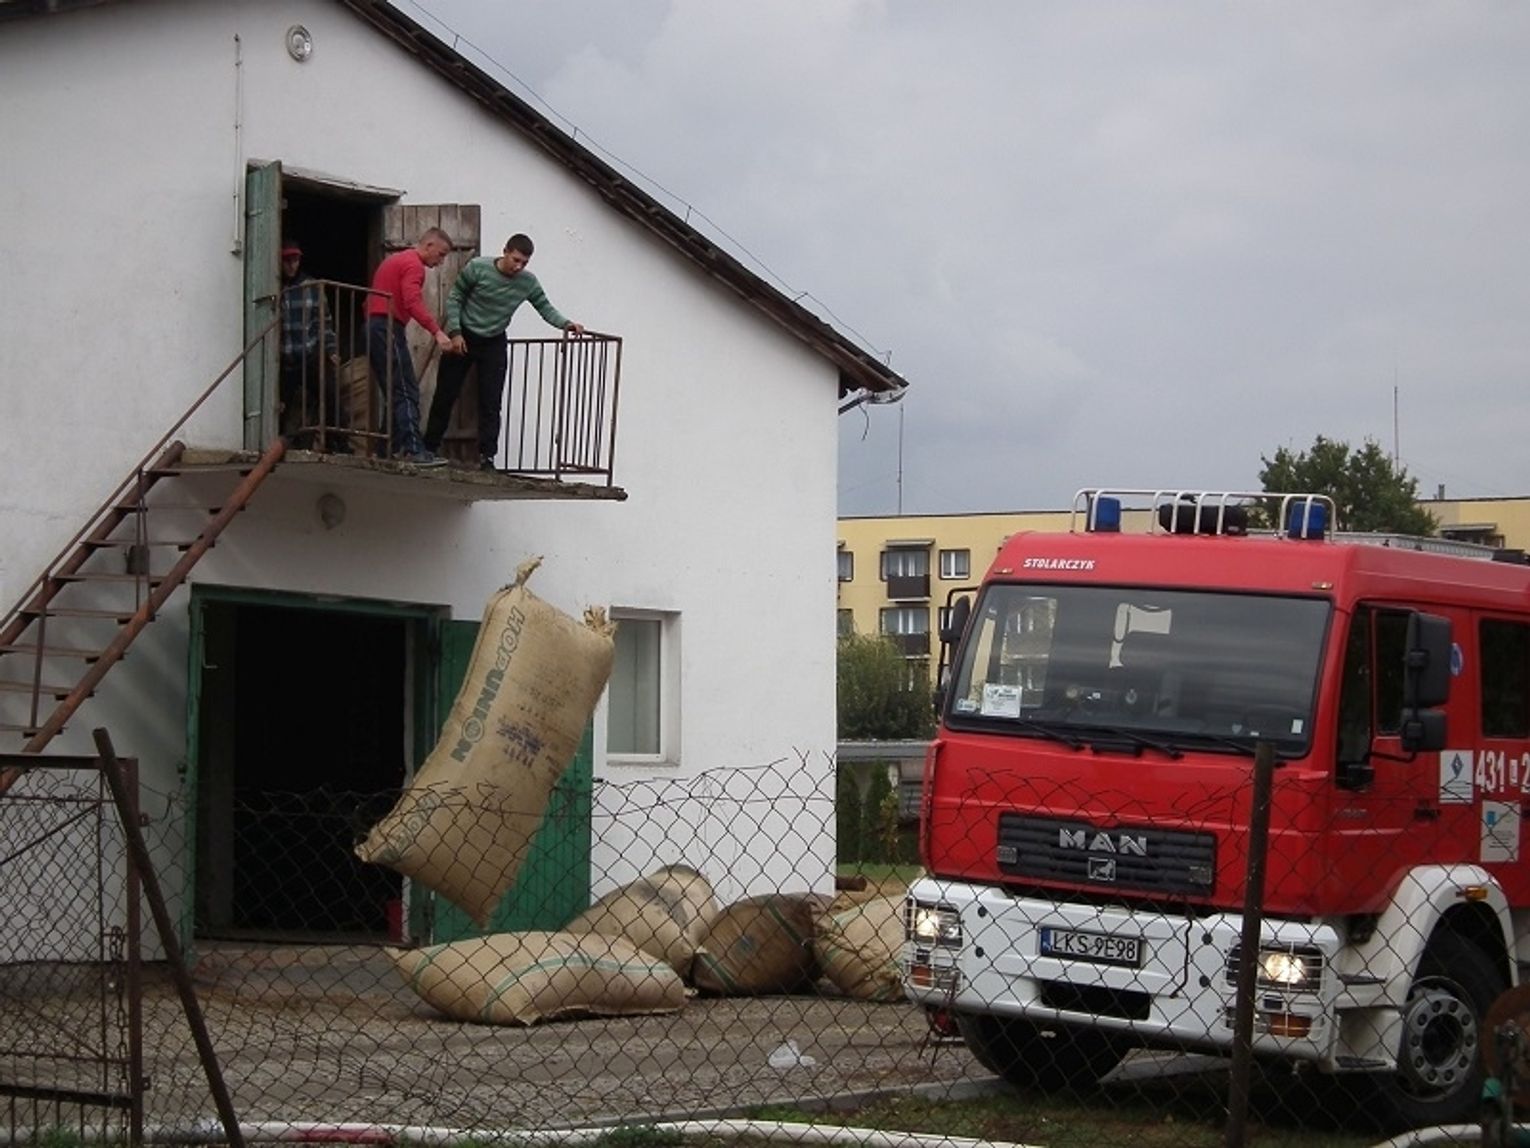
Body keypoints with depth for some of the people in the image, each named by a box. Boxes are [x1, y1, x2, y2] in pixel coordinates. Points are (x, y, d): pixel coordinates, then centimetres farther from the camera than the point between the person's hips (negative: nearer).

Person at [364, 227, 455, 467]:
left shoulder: (395, 260, 23)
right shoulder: (413, 265, -8)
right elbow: (413, 302, -23)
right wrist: (437, 332, -28)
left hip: (373, 327, 10)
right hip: (388, 329, -10)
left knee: (395, 393, 12)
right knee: (407, 392, -12)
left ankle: (395, 447, 10)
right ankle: (413, 450, -18)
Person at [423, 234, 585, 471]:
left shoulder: (528, 282, -10)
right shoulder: (477, 269, -17)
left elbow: (545, 307, -3)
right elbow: (454, 298, -9)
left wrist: (566, 324, -22)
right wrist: (455, 332, -16)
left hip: (494, 344, 2)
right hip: (463, 338, -2)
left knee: (491, 403, -6)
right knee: (445, 395, 6)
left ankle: (486, 456, -2)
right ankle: (429, 448, 17)